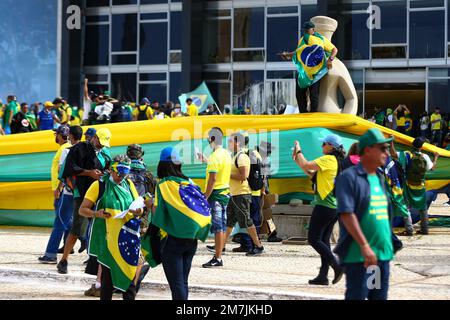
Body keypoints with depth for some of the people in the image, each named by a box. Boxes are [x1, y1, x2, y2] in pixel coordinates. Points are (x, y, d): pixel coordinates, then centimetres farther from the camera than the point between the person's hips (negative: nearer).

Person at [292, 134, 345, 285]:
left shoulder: (328, 159, -12)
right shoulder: (338, 161, 17)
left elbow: (306, 165, -16)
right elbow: (313, 175, 22)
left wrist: (298, 151, 2)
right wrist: (297, 160, 17)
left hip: (324, 205, -9)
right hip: (335, 206, 9)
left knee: (313, 239, -6)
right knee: (324, 240, 10)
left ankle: (337, 266, -15)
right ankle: (323, 276, 8)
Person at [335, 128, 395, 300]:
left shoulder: (379, 178, 16)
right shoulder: (349, 177, -9)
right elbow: (346, 214, -17)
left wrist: (389, 246, 19)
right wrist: (365, 246, -22)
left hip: (383, 253, 8)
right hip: (358, 255, -8)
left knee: (380, 296, 9)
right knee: (357, 296, -6)